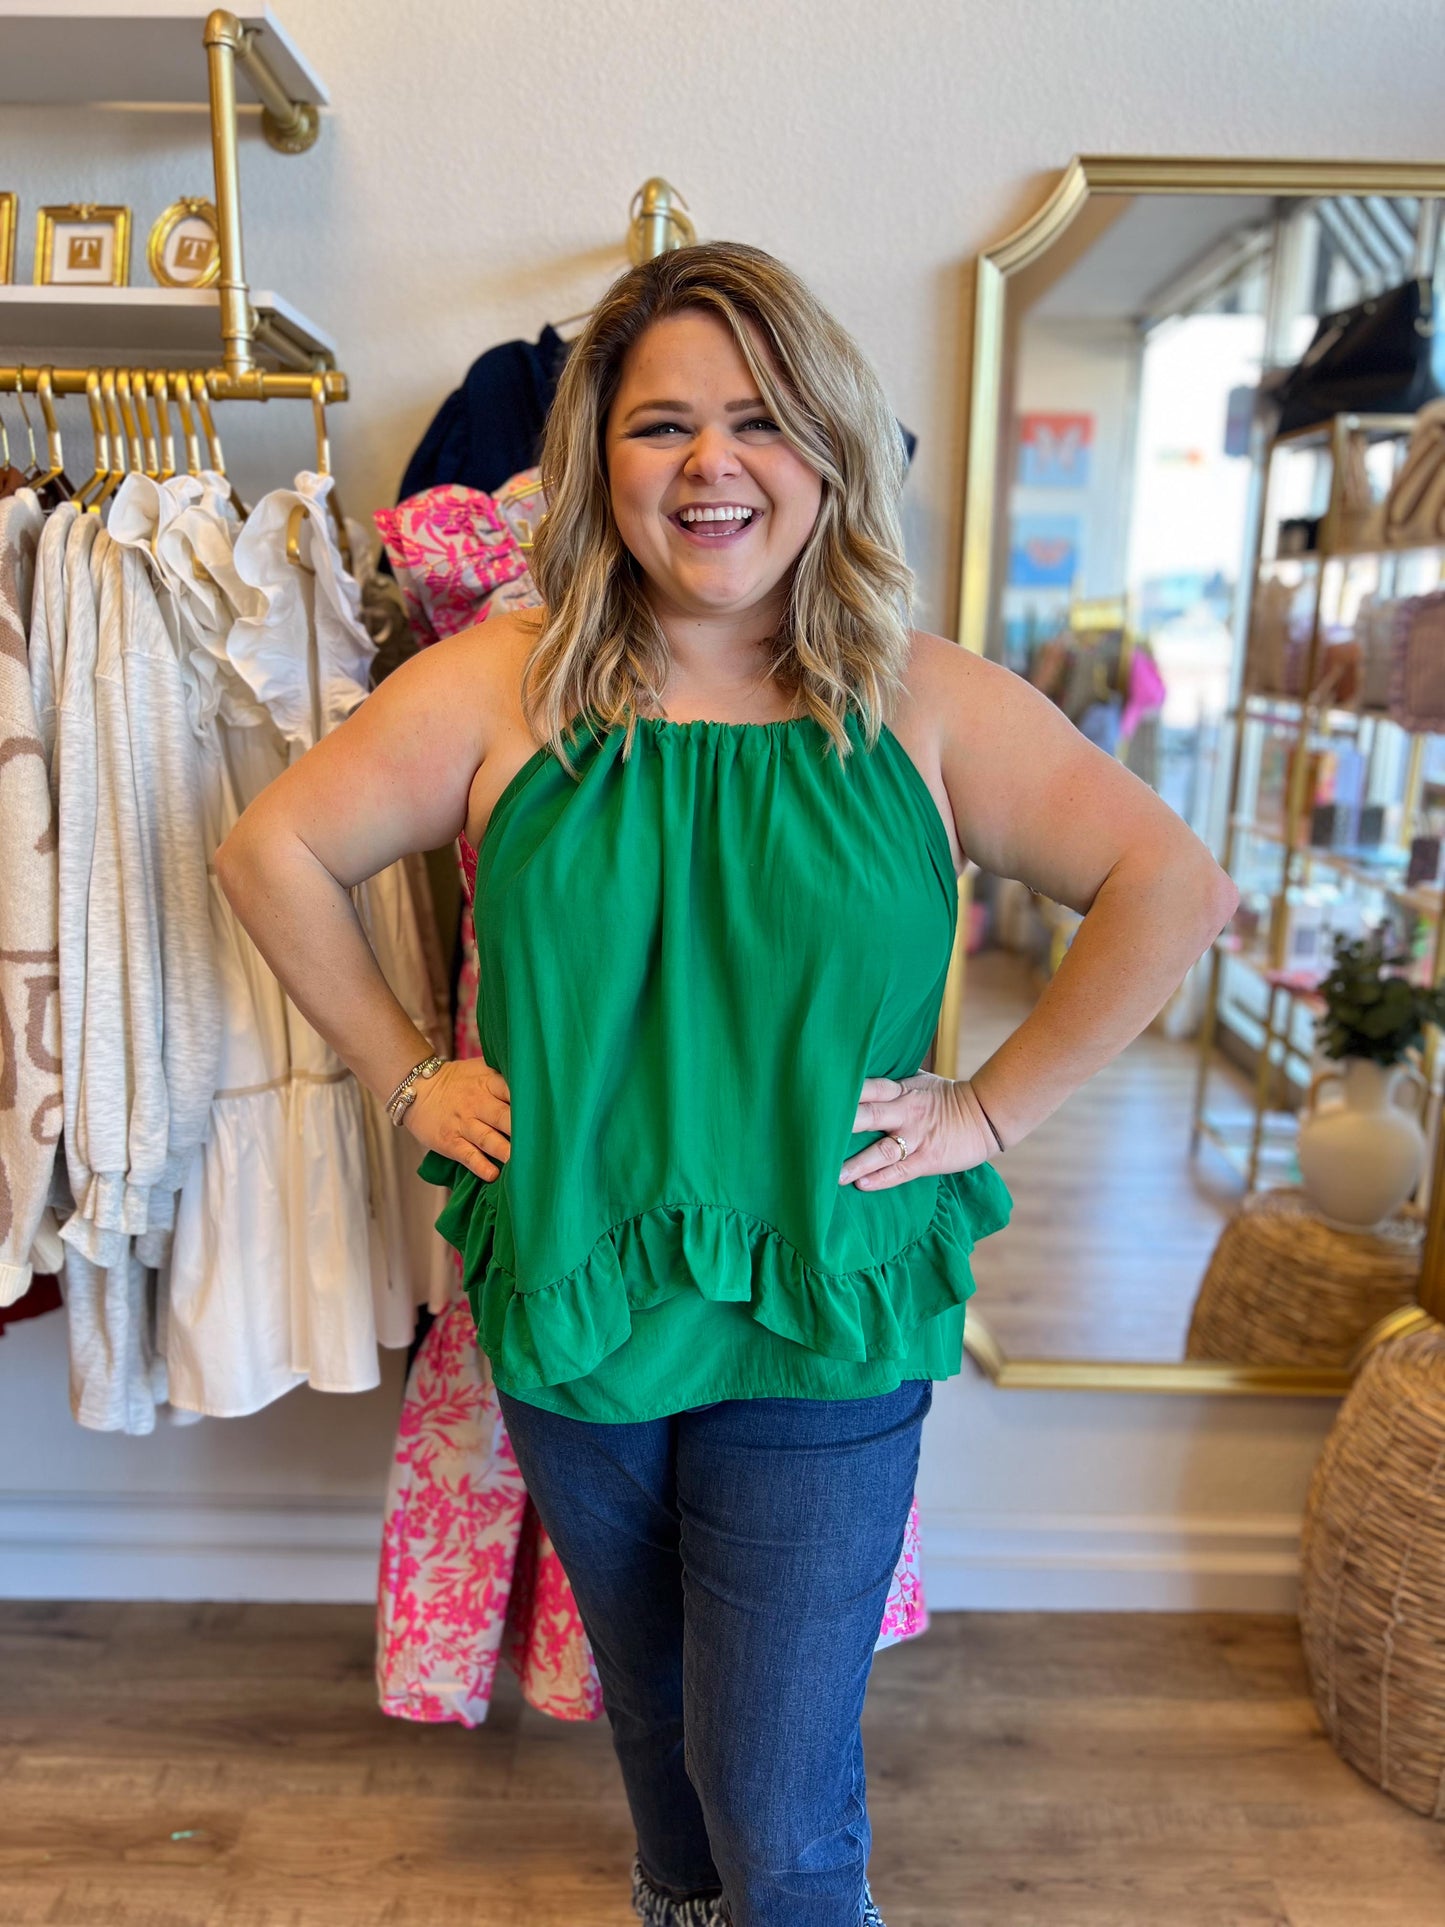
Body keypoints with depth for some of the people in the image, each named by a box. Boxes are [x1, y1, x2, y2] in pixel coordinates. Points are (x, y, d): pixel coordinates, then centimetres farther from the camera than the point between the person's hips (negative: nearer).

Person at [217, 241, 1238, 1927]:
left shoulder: (925, 703, -7)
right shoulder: (504, 685, -5)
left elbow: (1175, 888, -5)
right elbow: (273, 850, 2)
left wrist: (993, 1109, -9)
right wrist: (407, 1079, -2)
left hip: (827, 1332, -2)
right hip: (569, 1309, 3)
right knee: (653, 1708, 27)